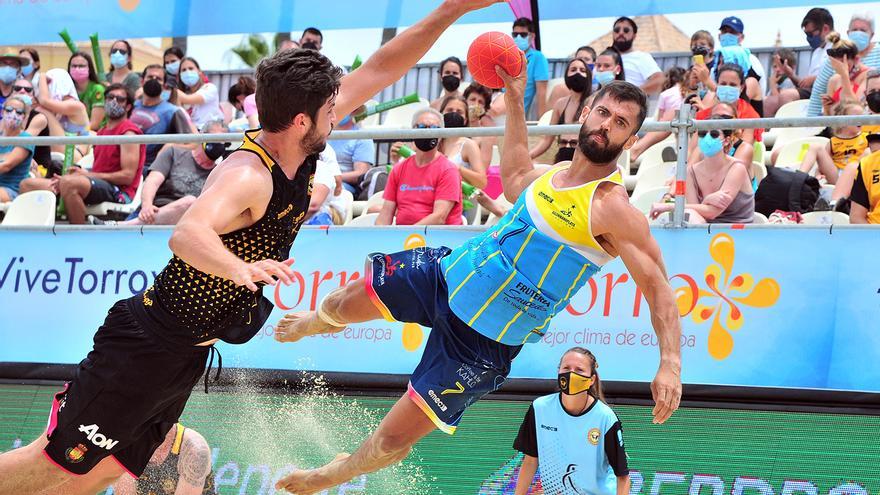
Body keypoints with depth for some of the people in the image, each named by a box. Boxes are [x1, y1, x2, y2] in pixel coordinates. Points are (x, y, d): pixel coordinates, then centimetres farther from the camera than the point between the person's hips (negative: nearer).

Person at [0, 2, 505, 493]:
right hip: (150, 342, -9)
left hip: (188, 353, 9)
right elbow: (187, 235, -46)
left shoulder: (300, 148, 0)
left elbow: (379, 70, 7)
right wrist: (243, 269, -65)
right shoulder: (249, 175, -26)